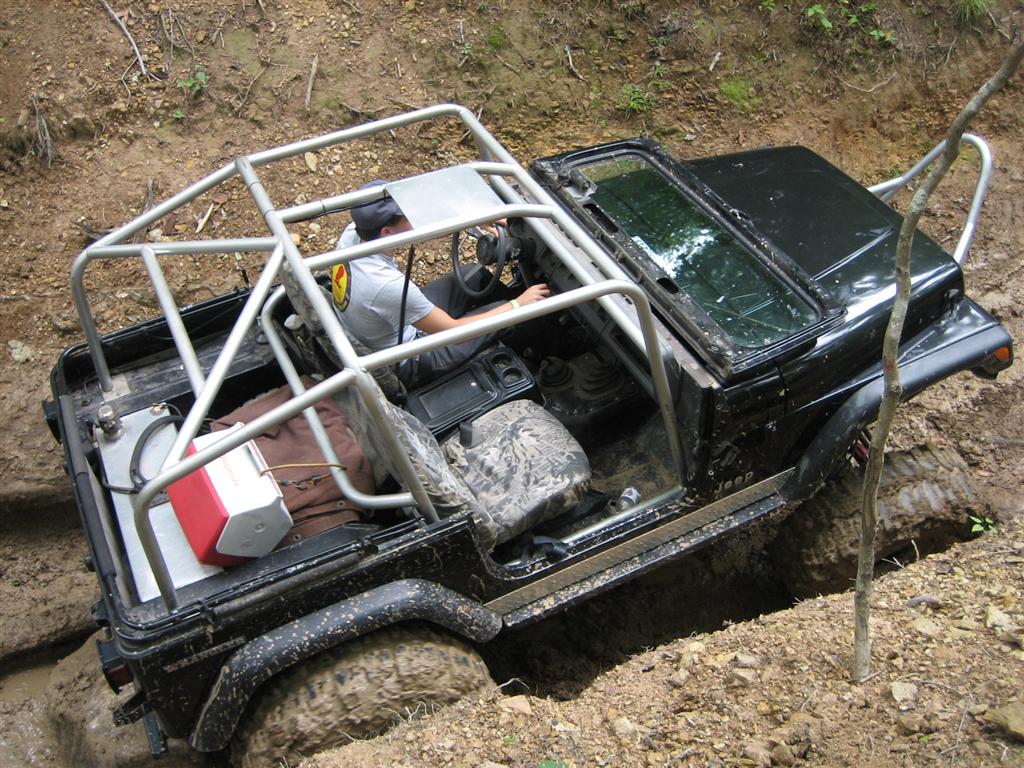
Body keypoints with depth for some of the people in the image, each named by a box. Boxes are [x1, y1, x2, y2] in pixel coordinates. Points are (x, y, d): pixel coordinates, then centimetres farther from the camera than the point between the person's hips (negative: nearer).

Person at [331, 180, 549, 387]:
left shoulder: (352, 233, -17)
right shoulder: (387, 285, -39)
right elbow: (454, 332, -28)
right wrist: (517, 305, -19)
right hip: (407, 365, -8)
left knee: (476, 274, 12)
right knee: (509, 314, -1)